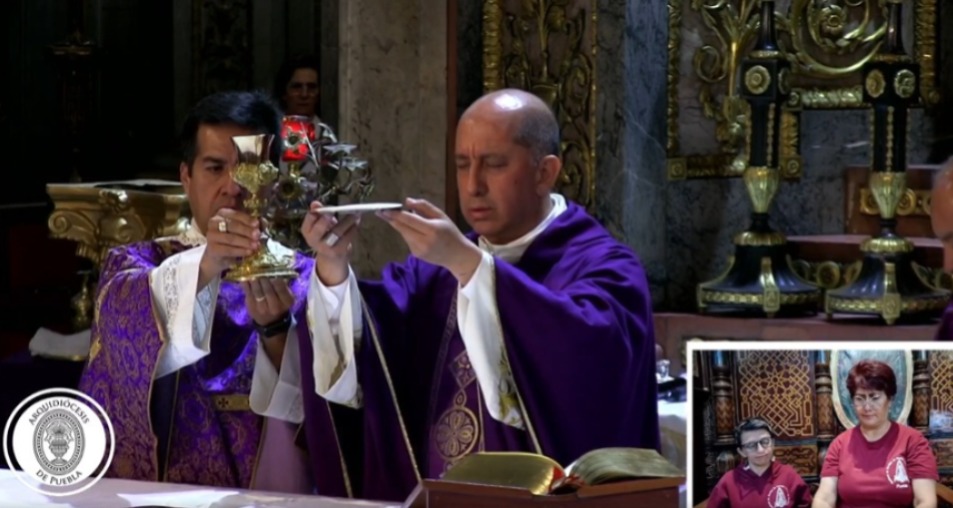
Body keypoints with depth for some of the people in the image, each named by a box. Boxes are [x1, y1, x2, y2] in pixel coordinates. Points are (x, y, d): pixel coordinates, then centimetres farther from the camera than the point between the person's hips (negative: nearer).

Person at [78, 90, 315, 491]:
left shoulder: (303, 278, 9)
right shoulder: (136, 264, 11)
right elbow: (129, 321, -11)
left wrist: (275, 329, -18)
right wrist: (202, 268, -26)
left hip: (272, 497, -1)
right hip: (156, 494, 1)